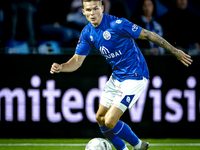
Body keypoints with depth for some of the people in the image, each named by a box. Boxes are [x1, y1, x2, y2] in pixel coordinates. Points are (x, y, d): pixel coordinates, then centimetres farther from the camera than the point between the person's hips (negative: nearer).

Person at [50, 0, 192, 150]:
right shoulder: (87, 33, 0)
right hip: (116, 77, 8)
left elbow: (148, 35, -17)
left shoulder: (117, 24, -23)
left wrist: (175, 52, -11)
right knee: (100, 119, 12)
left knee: (110, 122, -12)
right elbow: (77, 60, 4)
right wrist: (60, 67, -18)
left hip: (134, 77, -8)